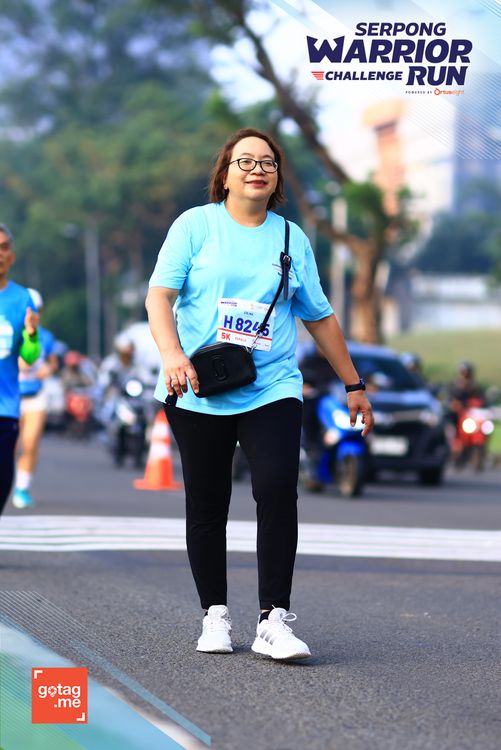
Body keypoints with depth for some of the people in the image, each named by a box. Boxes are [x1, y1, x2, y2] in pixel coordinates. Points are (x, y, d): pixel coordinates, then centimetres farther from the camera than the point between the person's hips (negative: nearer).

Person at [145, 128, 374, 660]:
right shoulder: (196, 225, 4)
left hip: (271, 391, 1)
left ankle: (273, 622, -16)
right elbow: (159, 295, -4)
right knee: (206, 506, 4)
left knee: (278, 491, -17)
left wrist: (353, 385, 22)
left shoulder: (292, 239, 13)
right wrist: (172, 354, -22)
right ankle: (214, 616, 18)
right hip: (198, 394, -1)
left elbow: (319, 317, 21)